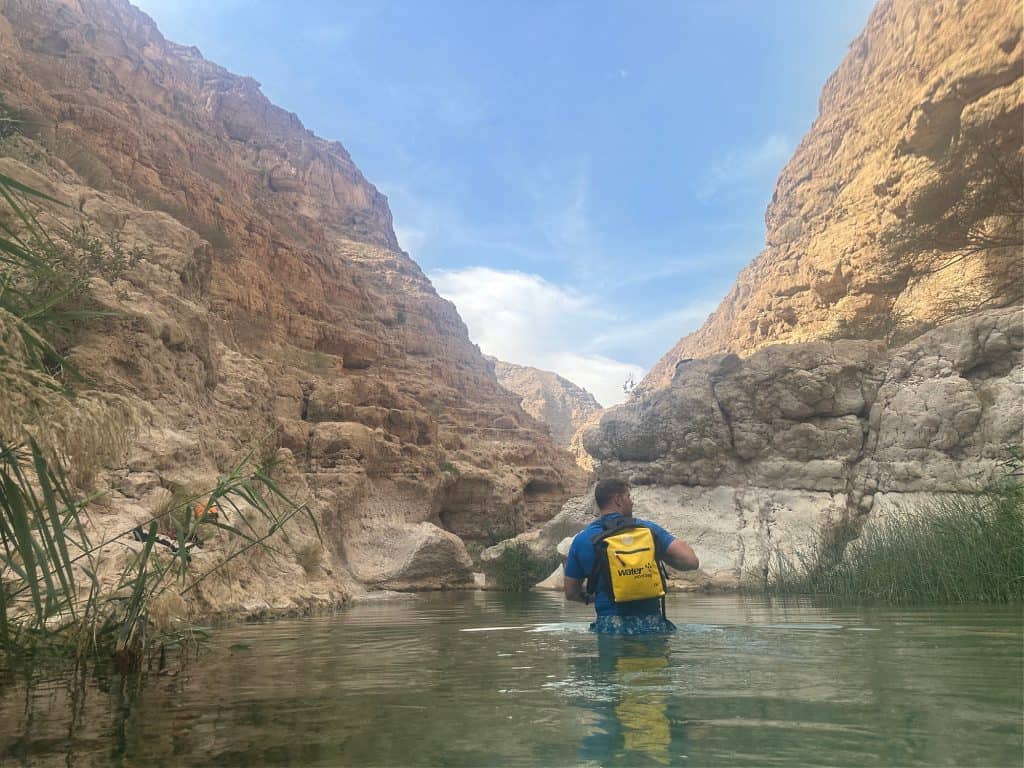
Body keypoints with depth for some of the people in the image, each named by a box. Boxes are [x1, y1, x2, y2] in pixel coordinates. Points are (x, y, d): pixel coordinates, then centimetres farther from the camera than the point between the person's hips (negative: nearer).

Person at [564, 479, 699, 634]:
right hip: (653, 624, 0)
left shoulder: (582, 539, 4)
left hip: (610, 626, 0)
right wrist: (659, 555, 14)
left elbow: (571, 592, 10)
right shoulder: (648, 528, 1)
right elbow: (691, 561, -4)